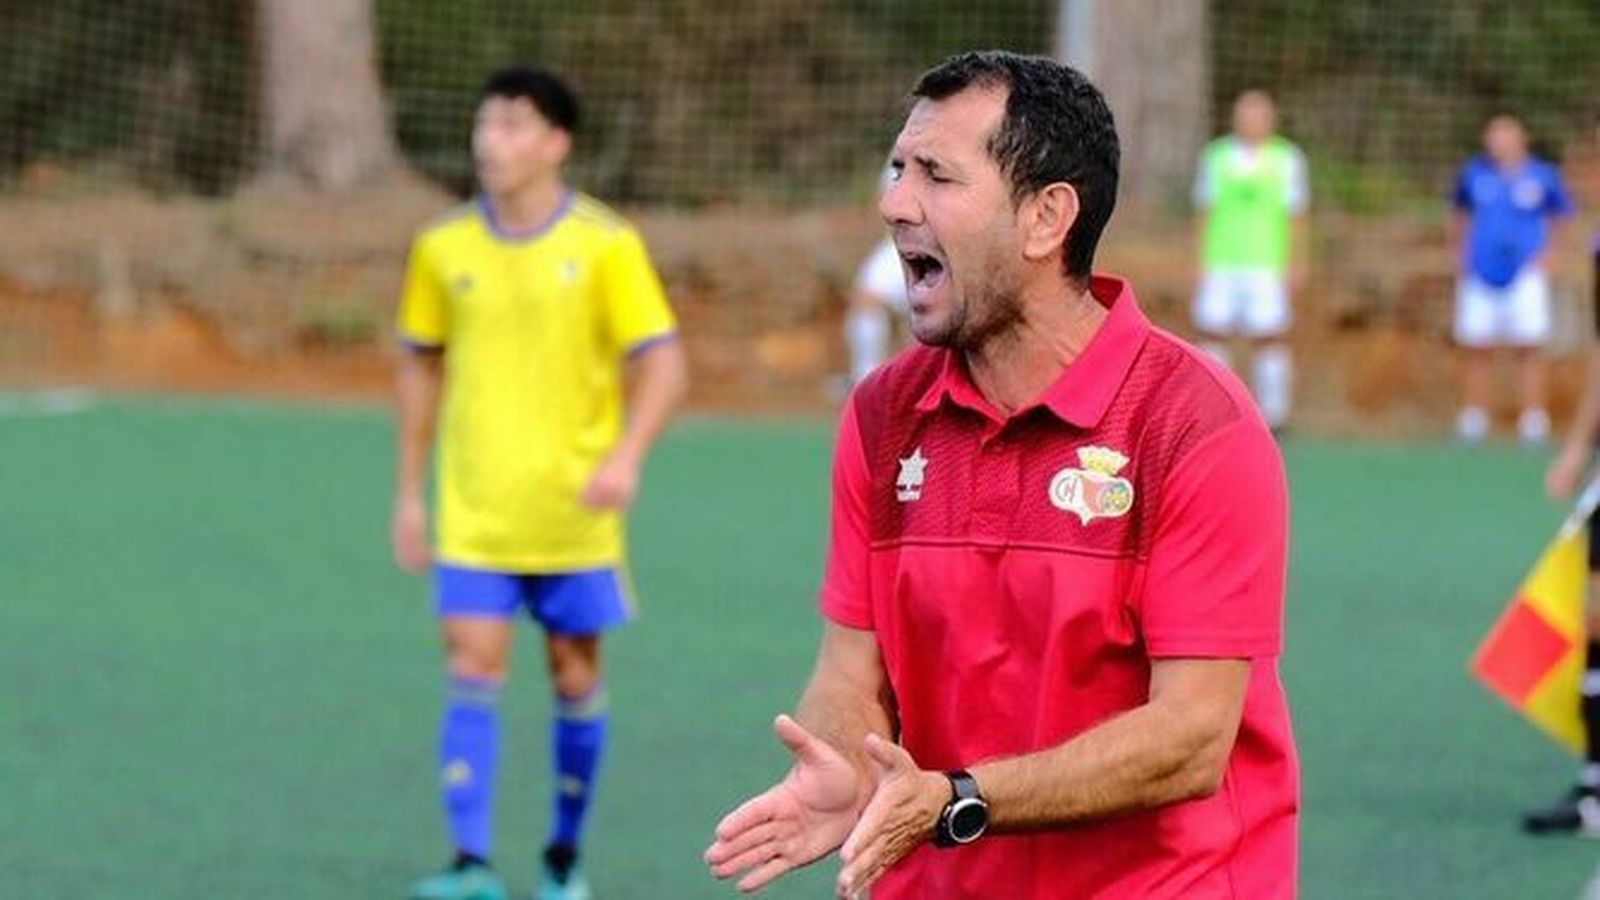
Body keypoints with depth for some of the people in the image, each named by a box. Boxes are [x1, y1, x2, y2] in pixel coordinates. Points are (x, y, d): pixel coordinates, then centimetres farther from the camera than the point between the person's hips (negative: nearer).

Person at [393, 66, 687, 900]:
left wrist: (626, 456, -25)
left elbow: (662, 363, -8)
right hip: (475, 515, 1)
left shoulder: (606, 245, -7)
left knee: (576, 678, 8)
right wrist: (410, 492, 12)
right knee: (473, 675, -9)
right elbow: (421, 364, 14)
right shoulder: (443, 248, 2)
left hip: (575, 513, -1)